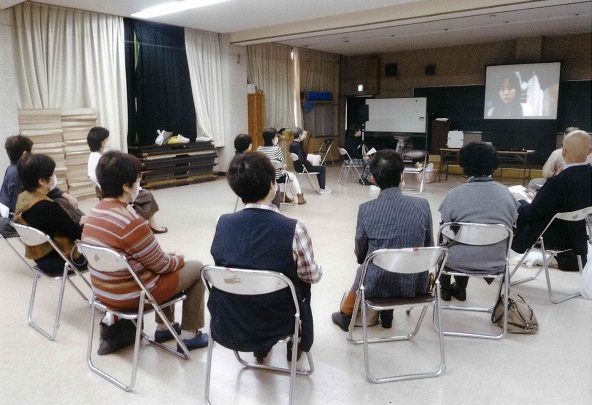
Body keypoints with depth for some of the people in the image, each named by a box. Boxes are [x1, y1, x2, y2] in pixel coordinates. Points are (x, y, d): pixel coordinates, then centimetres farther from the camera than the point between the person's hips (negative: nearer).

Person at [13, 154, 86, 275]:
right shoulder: (49, 207, -32)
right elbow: (78, 234, -22)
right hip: (57, 260, -9)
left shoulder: (22, 197, -5)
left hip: (40, 256, 9)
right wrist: (83, 224, -2)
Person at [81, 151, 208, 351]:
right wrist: (179, 259, 4)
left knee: (168, 262, 29)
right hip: (131, 295, -8)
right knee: (196, 268, 8)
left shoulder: (94, 213, 0)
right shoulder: (131, 221, -28)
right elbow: (161, 265, -16)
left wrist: (168, 257, 10)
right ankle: (189, 335, 17)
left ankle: (163, 327, 35)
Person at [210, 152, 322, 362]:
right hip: (275, 326, -3)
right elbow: (312, 276, -8)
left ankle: (260, 349, 44)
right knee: (302, 280, 25)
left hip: (225, 326, 3)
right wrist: (318, 270, 16)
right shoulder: (293, 229, -23)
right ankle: (299, 343, 43)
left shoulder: (223, 223, -13)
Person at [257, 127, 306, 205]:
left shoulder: (259, 149, -6)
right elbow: (283, 162, -14)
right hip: (276, 177, -6)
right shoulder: (277, 149, -20)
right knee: (293, 176, 25)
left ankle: (283, 196, 45)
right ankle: (300, 197, 26)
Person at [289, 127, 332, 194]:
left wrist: (303, 139, 7)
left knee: (319, 168, 28)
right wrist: (309, 163, -12)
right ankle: (322, 189, 1)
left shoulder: (292, 144, 3)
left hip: (299, 166, 10)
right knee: (323, 168, -2)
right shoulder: (297, 146, -26)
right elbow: (302, 160, -30)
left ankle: (321, 186, 30)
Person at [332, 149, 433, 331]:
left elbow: (360, 254, -4)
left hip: (377, 284, -1)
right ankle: (386, 315, 49)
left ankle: (346, 315, 54)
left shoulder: (366, 209, -16)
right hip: (416, 283, 2)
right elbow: (428, 248, 0)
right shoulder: (422, 205, -12)